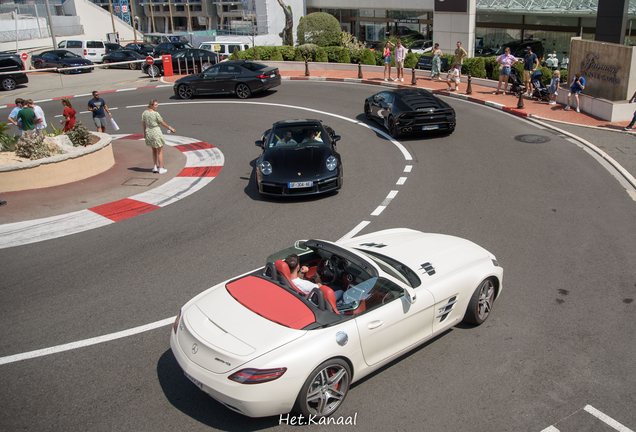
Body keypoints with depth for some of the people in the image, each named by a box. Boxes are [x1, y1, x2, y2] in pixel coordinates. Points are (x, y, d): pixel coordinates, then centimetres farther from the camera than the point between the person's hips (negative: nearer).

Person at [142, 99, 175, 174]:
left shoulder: (144, 113, 0)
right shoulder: (156, 114, -19)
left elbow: (143, 124, 6)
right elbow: (162, 123, -9)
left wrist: (144, 133, 19)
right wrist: (169, 127, 7)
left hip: (148, 133, 6)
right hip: (156, 133, -6)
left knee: (154, 150, 23)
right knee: (160, 151, 6)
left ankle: (155, 167, 24)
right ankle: (161, 169, 11)